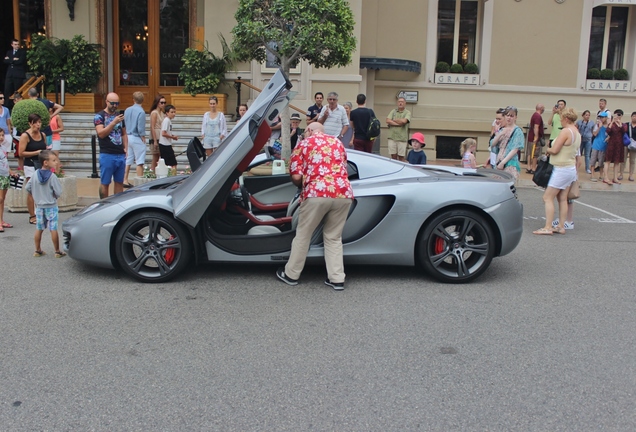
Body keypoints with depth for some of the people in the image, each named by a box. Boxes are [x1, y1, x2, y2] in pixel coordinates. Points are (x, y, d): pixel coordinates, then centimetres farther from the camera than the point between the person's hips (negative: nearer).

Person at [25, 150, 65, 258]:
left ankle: (37, 250, 20)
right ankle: (57, 251, 5)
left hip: (39, 206, 5)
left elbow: (28, 188, 6)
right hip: (51, 206, -5)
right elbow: (58, 192, -16)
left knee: (38, 229, 12)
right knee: (53, 229, -1)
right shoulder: (52, 176, -17)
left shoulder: (35, 174, -1)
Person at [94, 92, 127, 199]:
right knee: (105, 183, 0)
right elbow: (101, 133, -15)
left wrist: (126, 147, 9)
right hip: (107, 155, -6)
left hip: (121, 155, 6)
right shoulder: (99, 116, -3)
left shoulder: (119, 115, 15)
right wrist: (114, 122, -24)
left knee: (119, 182, 10)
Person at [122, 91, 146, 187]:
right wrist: (143, 138, -5)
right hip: (137, 138, -7)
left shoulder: (127, 110, 6)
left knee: (128, 160, 13)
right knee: (139, 162, -2)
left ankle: (125, 181, 17)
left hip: (128, 137, 7)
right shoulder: (141, 112, -14)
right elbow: (140, 128, -16)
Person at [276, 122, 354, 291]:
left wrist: (302, 186, 24)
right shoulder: (338, 143, 25)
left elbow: (296, 176, 4)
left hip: (317, 194, -4)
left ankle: (291, 274, 25)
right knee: (334, 237, 18)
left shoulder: (304, 144, 12)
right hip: (344, 193, 4)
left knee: (303, 235, 13)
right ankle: (337, 279, 15)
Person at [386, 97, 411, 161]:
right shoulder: (393, 111, 12)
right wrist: (398, 124, -9)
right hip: (392, 137, 2)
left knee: (401, 157, 1)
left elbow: (404, 121, -16)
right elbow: (388, 121, -2)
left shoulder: (407, 112, 3)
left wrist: (394, 120, -2)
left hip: (402, 138, -2)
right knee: (393, 156, 4)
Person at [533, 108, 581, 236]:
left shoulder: (565, 131, -18)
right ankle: (561, 226, 16)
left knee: (548, 197, -6)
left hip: (561, 169, -10)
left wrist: (547, 150, -1)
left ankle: (548, 227, -8)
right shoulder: (577, 132, 11)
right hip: (571, 169, 10)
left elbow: (554, 150, -20)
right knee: (562, 199, 13)